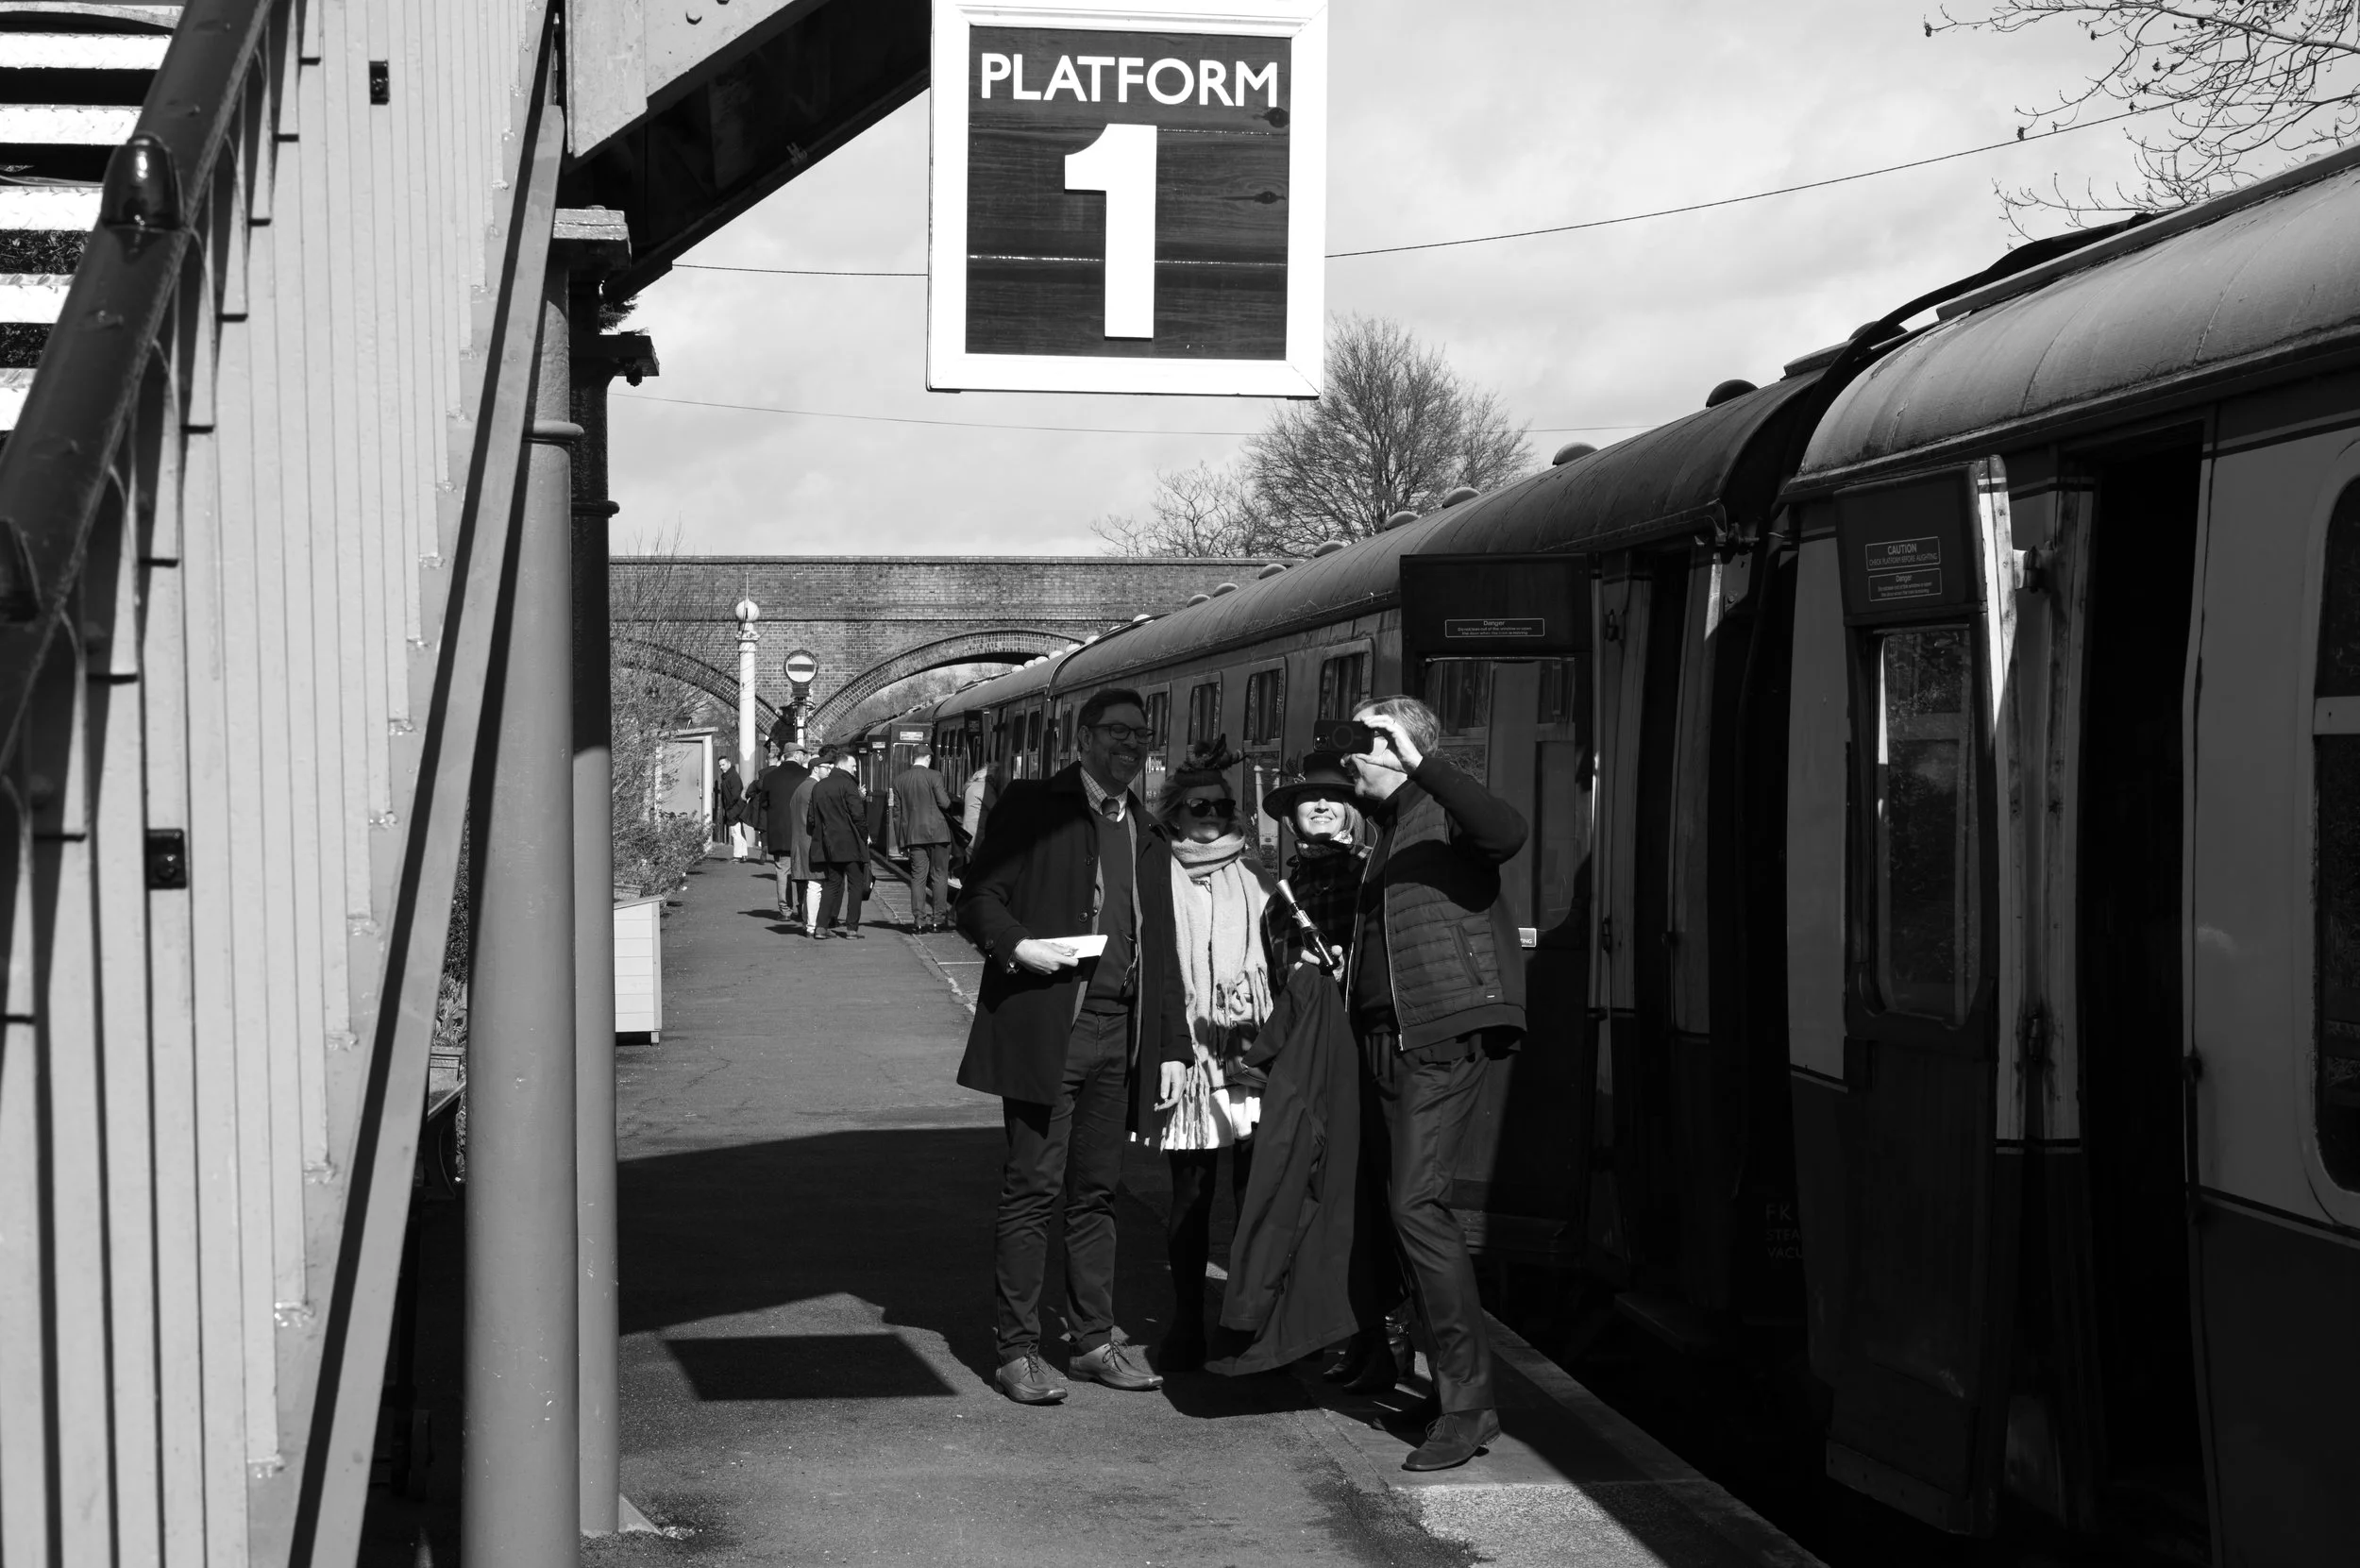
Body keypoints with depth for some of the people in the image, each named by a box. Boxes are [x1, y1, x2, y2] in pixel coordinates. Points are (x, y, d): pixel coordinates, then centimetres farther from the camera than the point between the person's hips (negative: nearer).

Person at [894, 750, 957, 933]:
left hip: (913, 834, 3)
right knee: (939, 876, 5)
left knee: (917, 877, 6)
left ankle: (919, 920, 1)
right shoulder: (933, 776, -10)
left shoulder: (899, 779, 3)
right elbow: (945, 803, -10)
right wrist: (947, 793, 10)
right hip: (937, 832, -3)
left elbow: (897, 806, 6)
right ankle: (938, 919, 4)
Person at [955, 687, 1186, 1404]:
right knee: (1033, 1189, -3)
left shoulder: (1147, 836, 17)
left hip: (1118, 1033, 5)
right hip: (1045, 1029, -5)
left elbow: (1160, 949, 18)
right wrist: (1018, 946, -20)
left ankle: (1094, 1339, 18)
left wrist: (1167, 1044, 12)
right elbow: (976, 900, -3)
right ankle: (1018, 1350, 1)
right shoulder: (1032, 808, 0)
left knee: (1096, 1192, 11)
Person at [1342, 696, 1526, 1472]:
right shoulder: (1377, 827, 20)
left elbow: (1507, 832, -28)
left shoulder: (1444, 813, -4)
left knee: (1415, 1201, -16)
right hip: (1383, 1035, 9)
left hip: (1441, 1035, -9)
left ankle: (1467, 1400, -12)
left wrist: (1419, 764, -30)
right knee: (1388, 1196, 9)